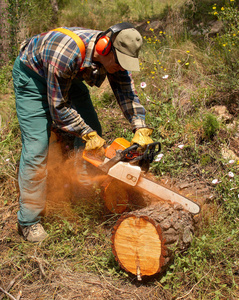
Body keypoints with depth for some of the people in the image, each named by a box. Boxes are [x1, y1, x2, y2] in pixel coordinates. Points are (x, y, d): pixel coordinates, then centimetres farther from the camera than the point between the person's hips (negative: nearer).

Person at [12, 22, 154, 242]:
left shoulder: (116, 57, -22)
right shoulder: (67, 53, -42)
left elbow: (127, 94, -16)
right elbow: (58, 108, -32)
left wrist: (141, 130, -29)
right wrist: (88, 135, -27)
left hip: (69, 77, 7)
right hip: (32, 76, -7)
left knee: (93, 133, 1)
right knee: (37, 146, -14)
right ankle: (28, 221, -2)